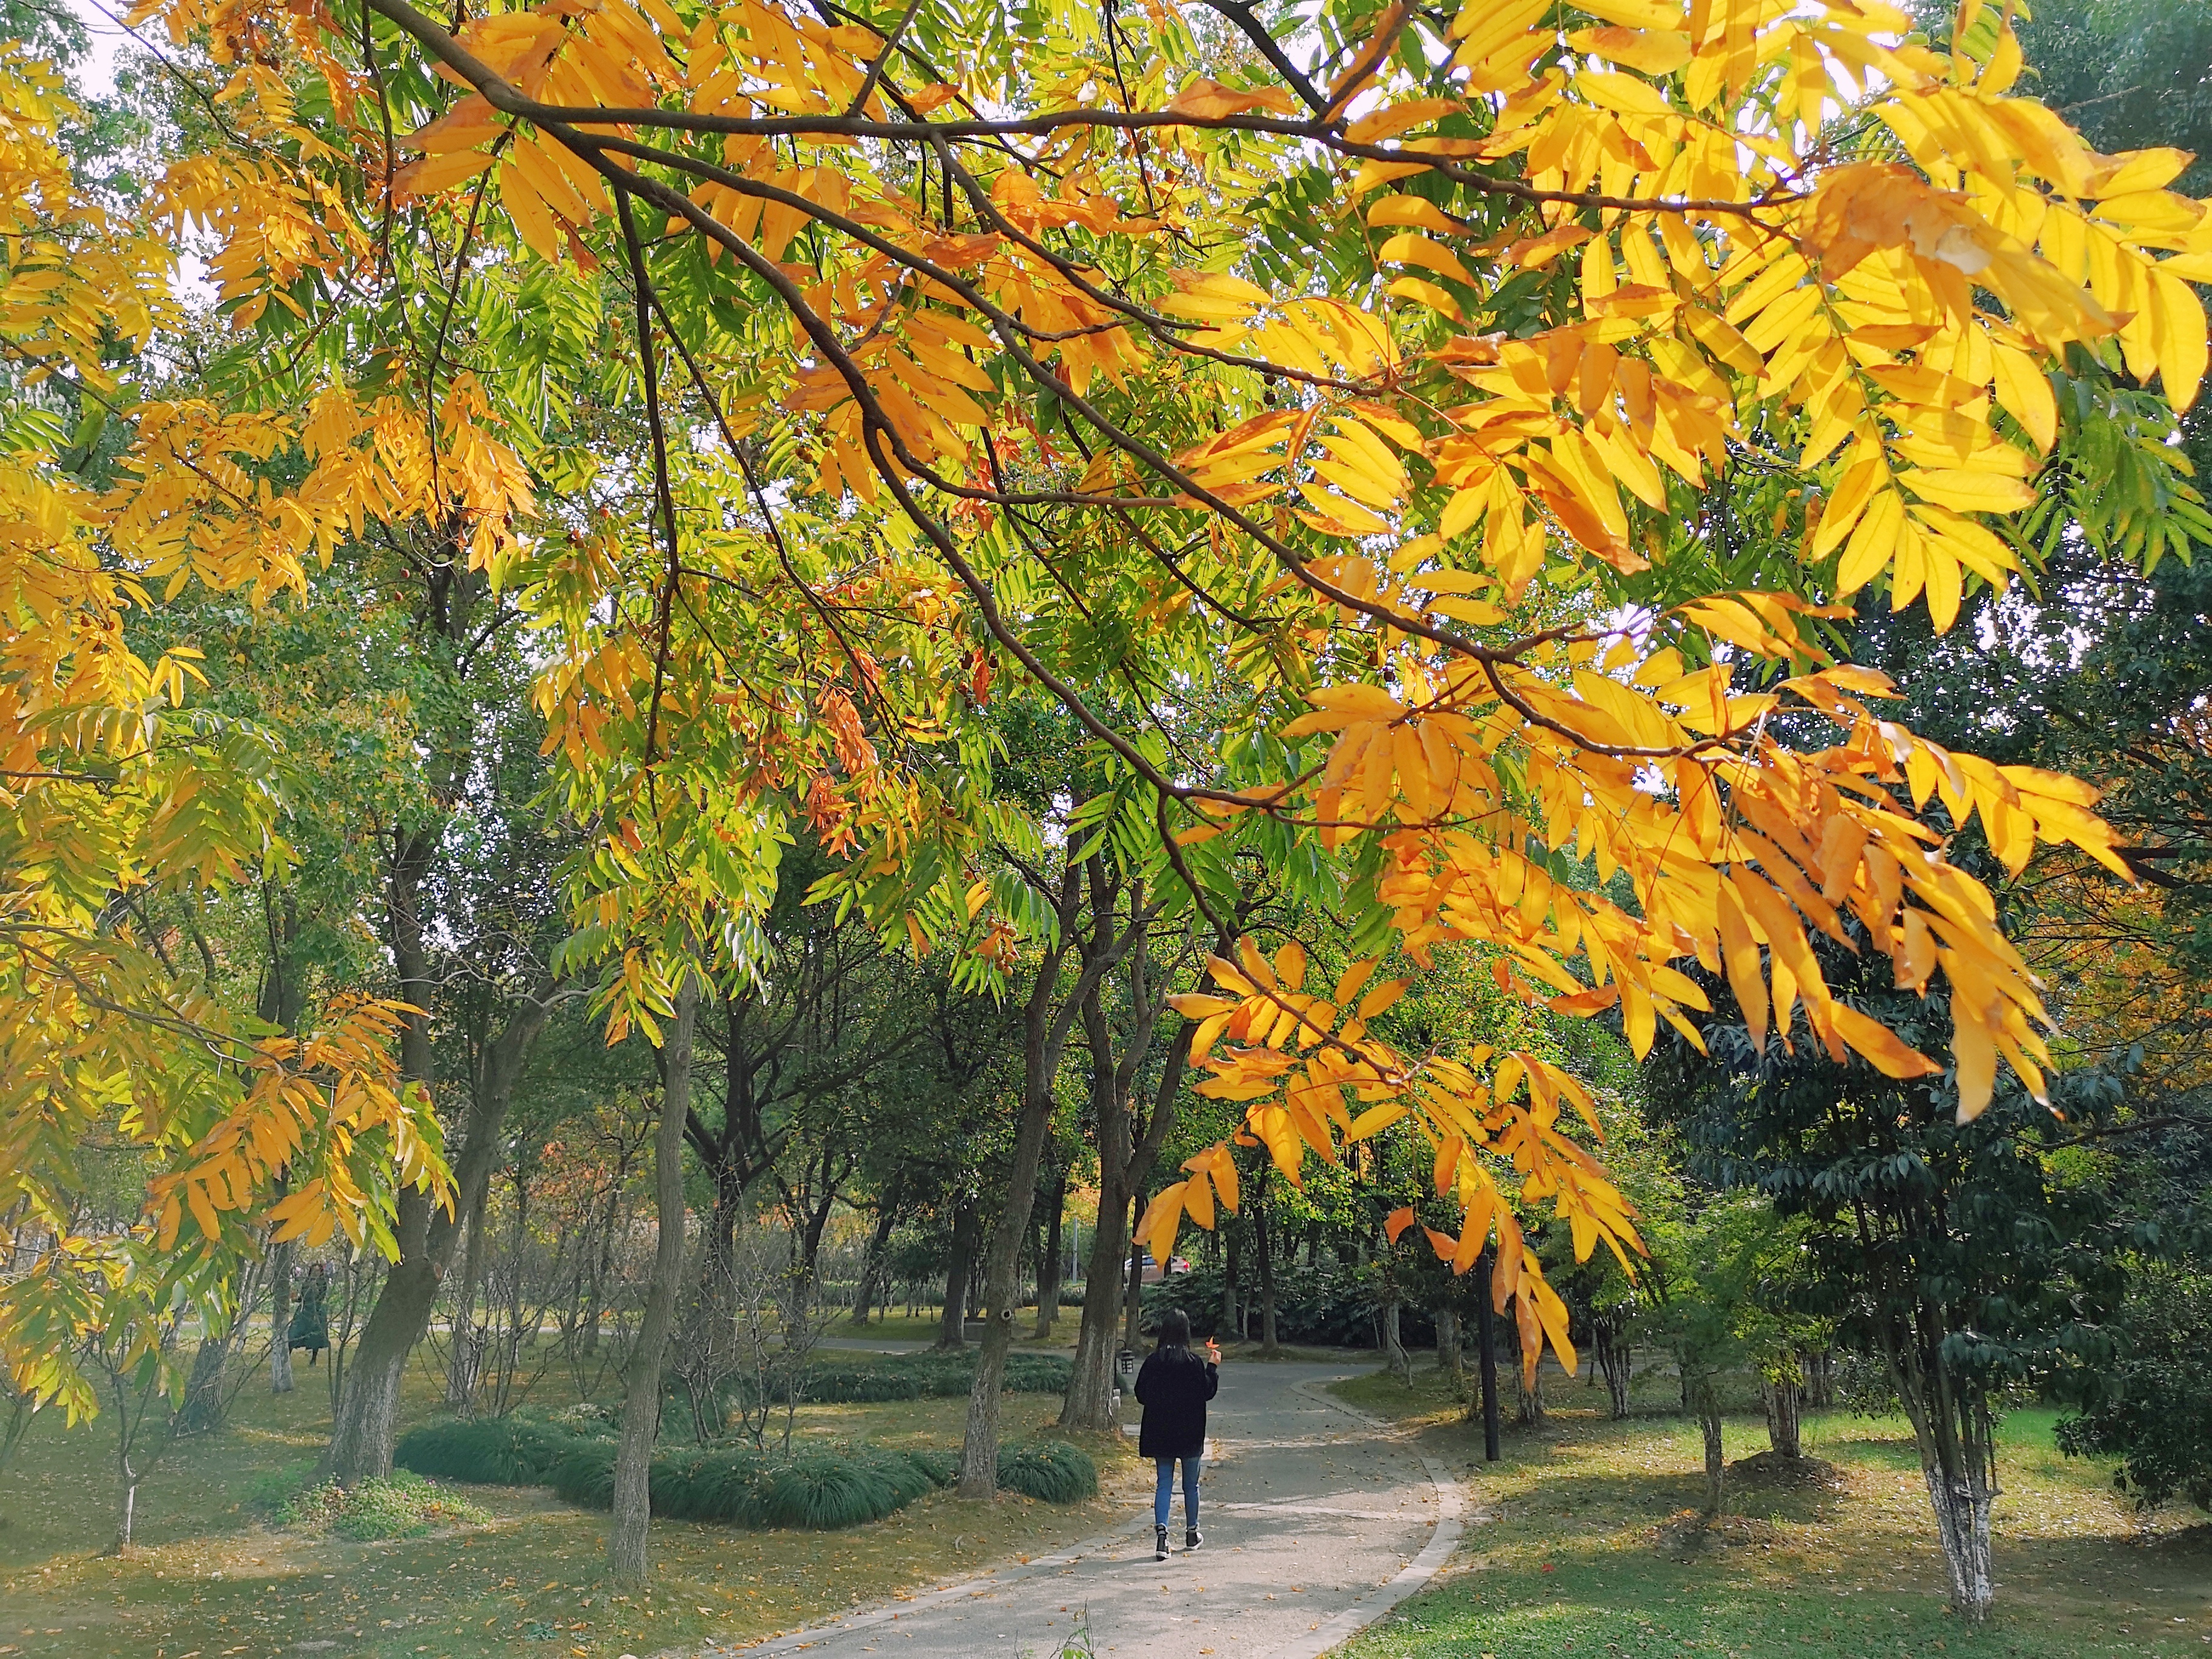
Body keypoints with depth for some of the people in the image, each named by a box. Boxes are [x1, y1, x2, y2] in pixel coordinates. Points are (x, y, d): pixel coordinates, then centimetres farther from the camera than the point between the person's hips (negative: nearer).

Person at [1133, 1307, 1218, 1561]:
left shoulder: (1152, 1361, -7)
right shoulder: (1194, 1363, -14)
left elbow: (1141, 1395, -2)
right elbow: (1208, 1392, -5)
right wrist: (1213, 1367, 6)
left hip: (1160, 1433, 2)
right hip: (1190, 1433, -1)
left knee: (1164, 1483, 6)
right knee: (1191, 1484, 15)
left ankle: (1161, 1530, -13)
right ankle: (1191, 1534, 28)